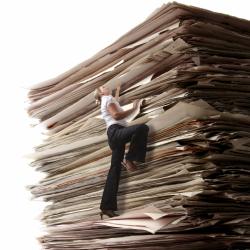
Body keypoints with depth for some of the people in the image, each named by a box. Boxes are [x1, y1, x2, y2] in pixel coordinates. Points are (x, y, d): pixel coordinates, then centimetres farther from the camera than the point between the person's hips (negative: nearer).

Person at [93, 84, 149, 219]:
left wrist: (118, 90, 68)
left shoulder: (108, 101, 33)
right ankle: (129, 158, -23)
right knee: (142, 127, -32)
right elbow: (116, 115, -12)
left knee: (115, 169, 0)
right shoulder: (108, 99, 5)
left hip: (114, 136, 9)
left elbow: (115, 102, 59)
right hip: (115, 131, -9)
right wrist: (133, 109, -7)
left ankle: (107, 207, -4)